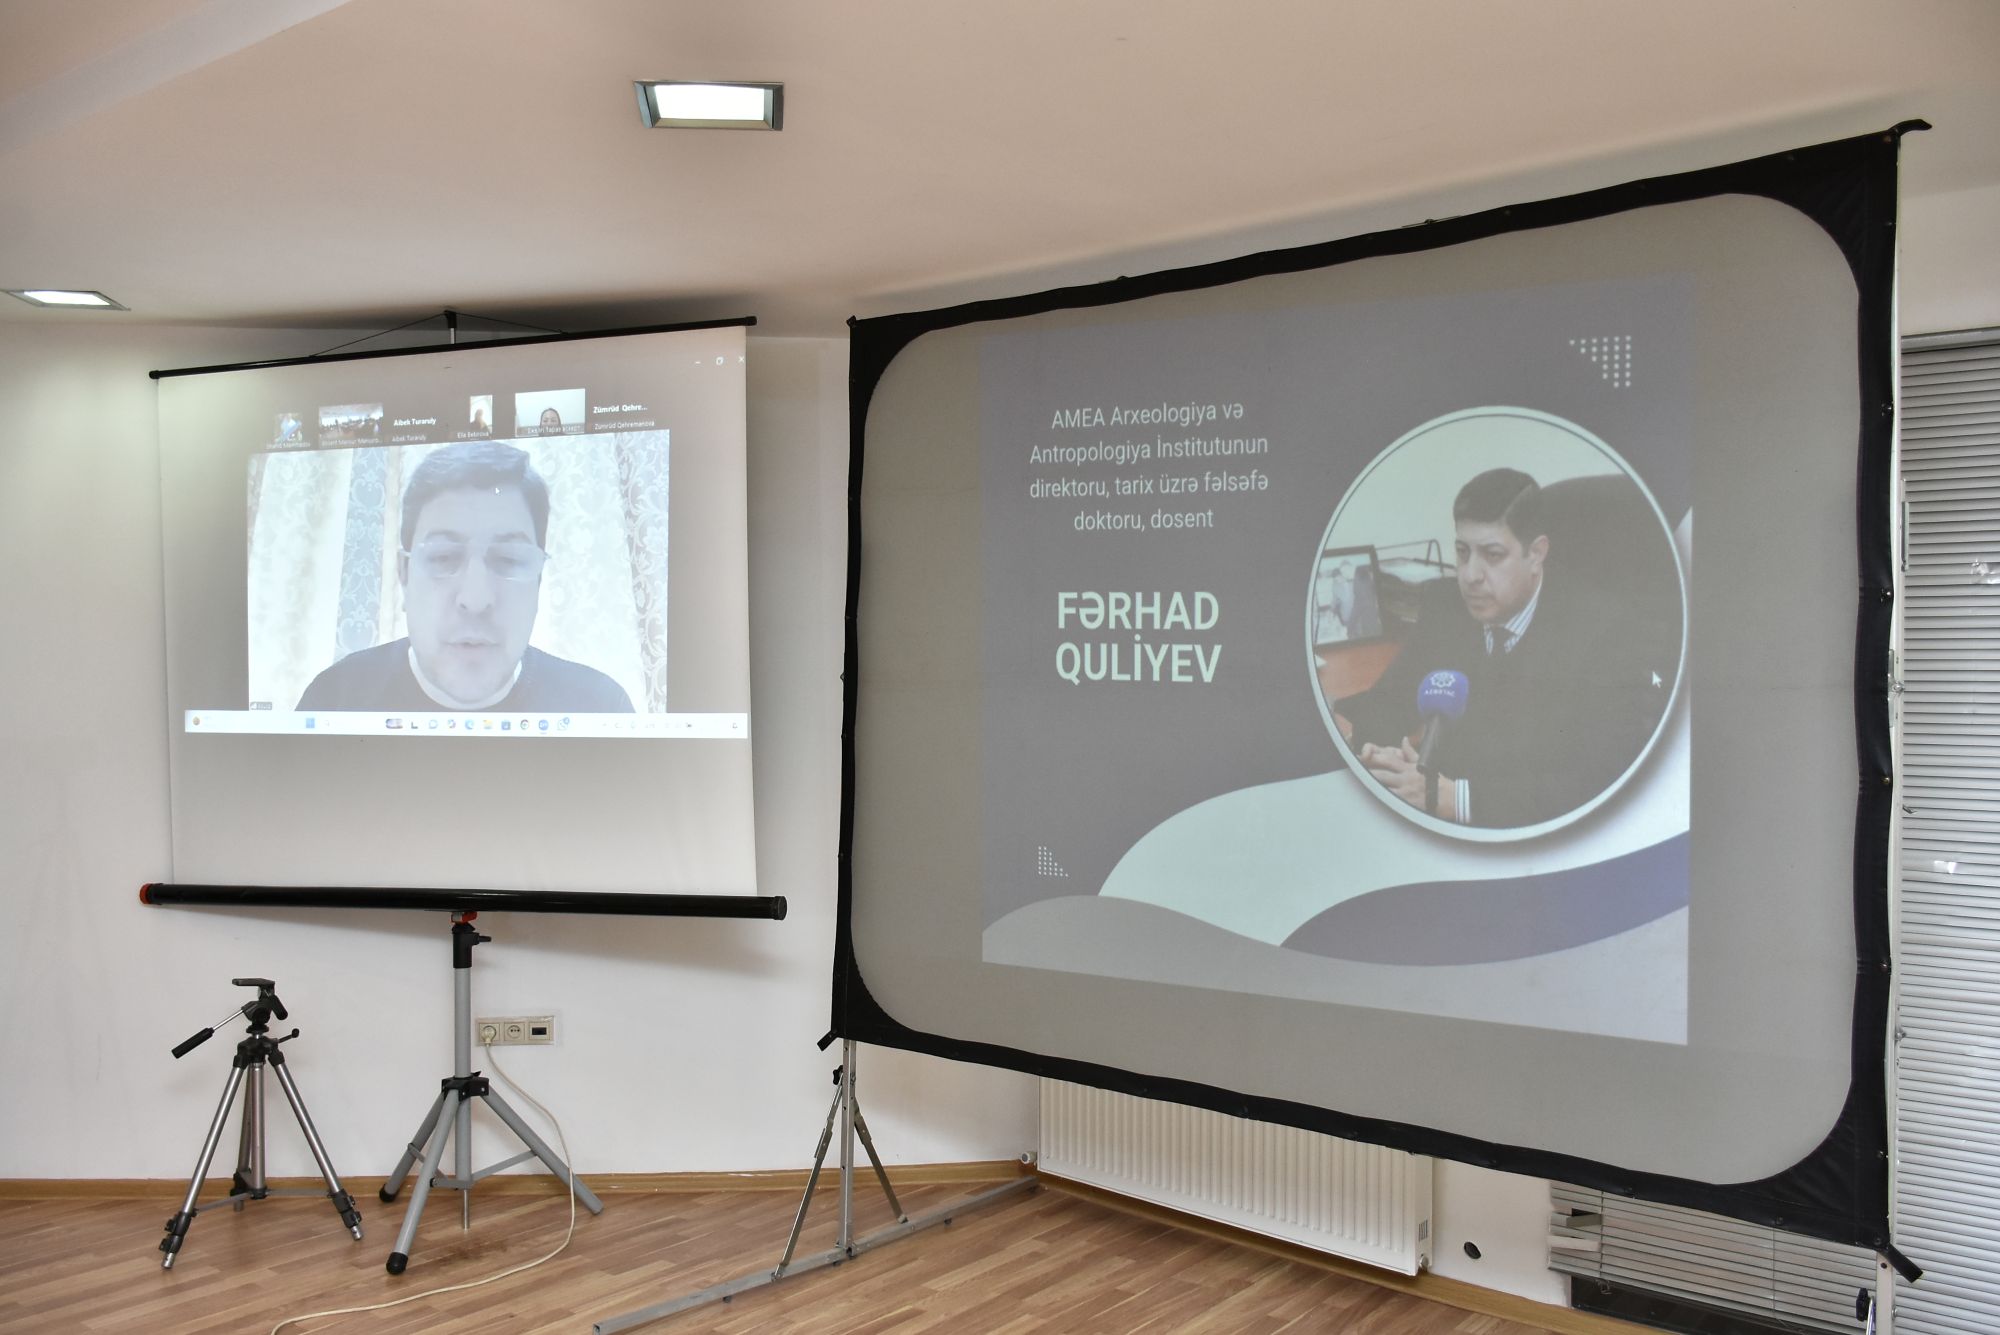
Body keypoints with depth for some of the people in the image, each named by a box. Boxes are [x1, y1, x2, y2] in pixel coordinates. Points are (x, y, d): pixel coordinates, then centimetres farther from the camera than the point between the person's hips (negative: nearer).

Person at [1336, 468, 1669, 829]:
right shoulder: (1446, 607, 1)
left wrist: (1458, 799, -30)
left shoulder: (1605, 633, -13)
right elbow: (1391, 702, 8)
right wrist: (1339, 725, -15)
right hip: (1443, 834, 4)